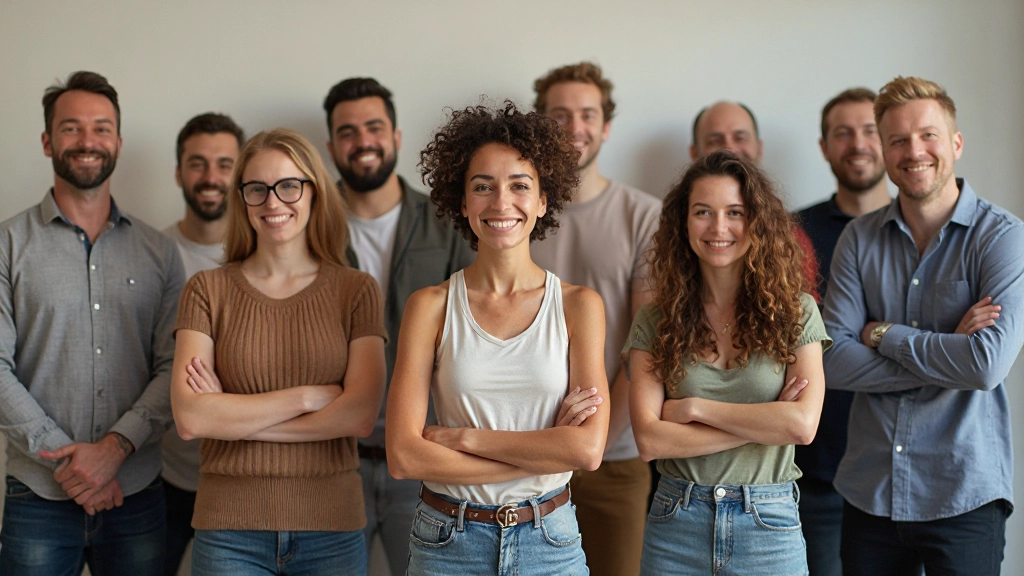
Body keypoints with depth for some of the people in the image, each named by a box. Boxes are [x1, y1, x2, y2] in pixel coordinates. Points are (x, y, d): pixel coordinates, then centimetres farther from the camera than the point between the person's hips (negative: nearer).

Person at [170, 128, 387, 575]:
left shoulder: (356, 291, 1)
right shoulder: (207, 291, 1)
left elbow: (359, 416, -10)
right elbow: (189, 418, -10)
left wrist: (235, 415, -10)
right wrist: (307, 396, -12)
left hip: (332, 525, 0)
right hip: (230, 527, 0)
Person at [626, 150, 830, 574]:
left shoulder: (795, 313, -1)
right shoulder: (655, 322, 0)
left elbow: (803, 425, -13)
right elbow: (649, 440, -10)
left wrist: (695, 408, -11)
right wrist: (765, 423, -12)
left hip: (768, 525, 0)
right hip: (676, 524, 0)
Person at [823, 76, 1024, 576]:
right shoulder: (859, 239, 4)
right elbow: (832, 361, -6)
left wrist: (883, 334, -9)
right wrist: (946, 352, -13)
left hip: (963, 497, -3)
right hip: (869, 492, 3)